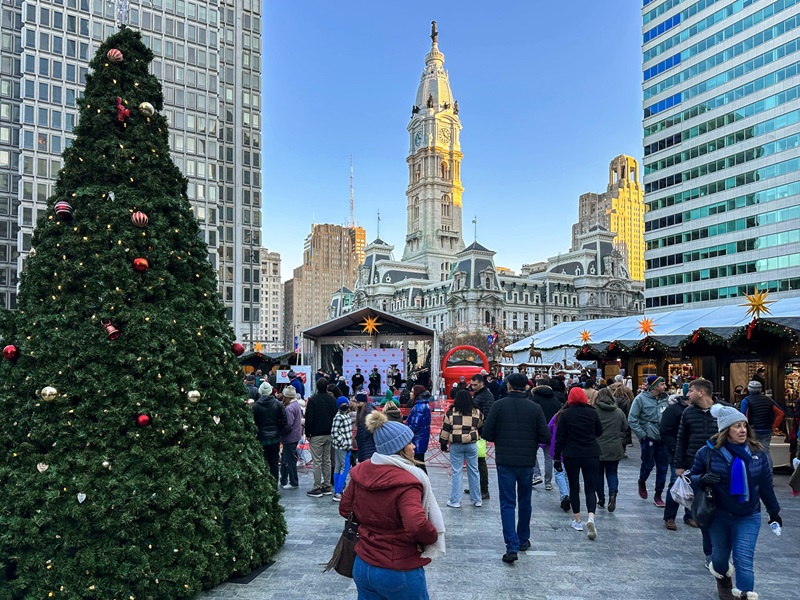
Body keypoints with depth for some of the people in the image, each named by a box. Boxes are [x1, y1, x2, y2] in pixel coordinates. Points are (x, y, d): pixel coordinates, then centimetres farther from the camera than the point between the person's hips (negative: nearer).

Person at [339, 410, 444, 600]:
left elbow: (345, 509, 7)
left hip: (362, 567, 6)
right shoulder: (406, 482, -23)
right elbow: (418, 525, -35)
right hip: (399, 573, -6)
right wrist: (434, 537, -15)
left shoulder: (360, 472, -3)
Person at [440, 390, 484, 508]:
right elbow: (481, 425, 18)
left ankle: (455, 501, 8)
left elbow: (445, 429, -1)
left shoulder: (451, 412, -4)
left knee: (456, 472, 4)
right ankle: (477, 500, 20)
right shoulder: (476, 412, 1)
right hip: (472, 445, 1)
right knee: (473, 471, 11)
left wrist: (443, 444, 9)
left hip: (455, 445, -1)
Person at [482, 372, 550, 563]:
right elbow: (545, 436, -4)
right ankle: (523, 540, 32)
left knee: (507, 504, 2)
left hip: (505, 461, -2)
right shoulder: (535, 408, -4)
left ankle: (512, 547, -7)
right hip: (527, 462, 2)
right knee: (525, 501, 19)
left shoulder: (499, 405, -8)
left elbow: (487, 433, -9)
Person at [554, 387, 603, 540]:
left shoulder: (566, 414, -6)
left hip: (571, 455, -1)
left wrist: (557, 457, 1)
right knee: (591, 488, 3)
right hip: (591, 454, 1)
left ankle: (577, 520, 19)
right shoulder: (592, 412, -1)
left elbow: (560, 437, -5)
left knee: (574, 487, 13)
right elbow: (599, 432, 11)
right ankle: (591, 517, -19)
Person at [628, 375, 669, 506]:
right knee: (648, 464, 2)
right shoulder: (641, 399, -9)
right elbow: (632, 419, -9)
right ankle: (642, 482, 34)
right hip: (648, 438, -4)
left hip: (663, 438, 4)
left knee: (662, 467, 7)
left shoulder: (665, 398, 3)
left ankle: (658, 495, 22)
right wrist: (642, 434, -11)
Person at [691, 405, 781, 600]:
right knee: (720, 555, 17)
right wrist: (703, 479, -25)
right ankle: (723, 579, 48)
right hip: (719, 515, 0)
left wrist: (774, 511, 14)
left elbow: (766, 485, 7)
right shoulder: (709, 452, -11)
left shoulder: (757, 452, -3)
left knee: (744, 560, -7)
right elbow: (693, 477, -2)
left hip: (749, 517, 0)